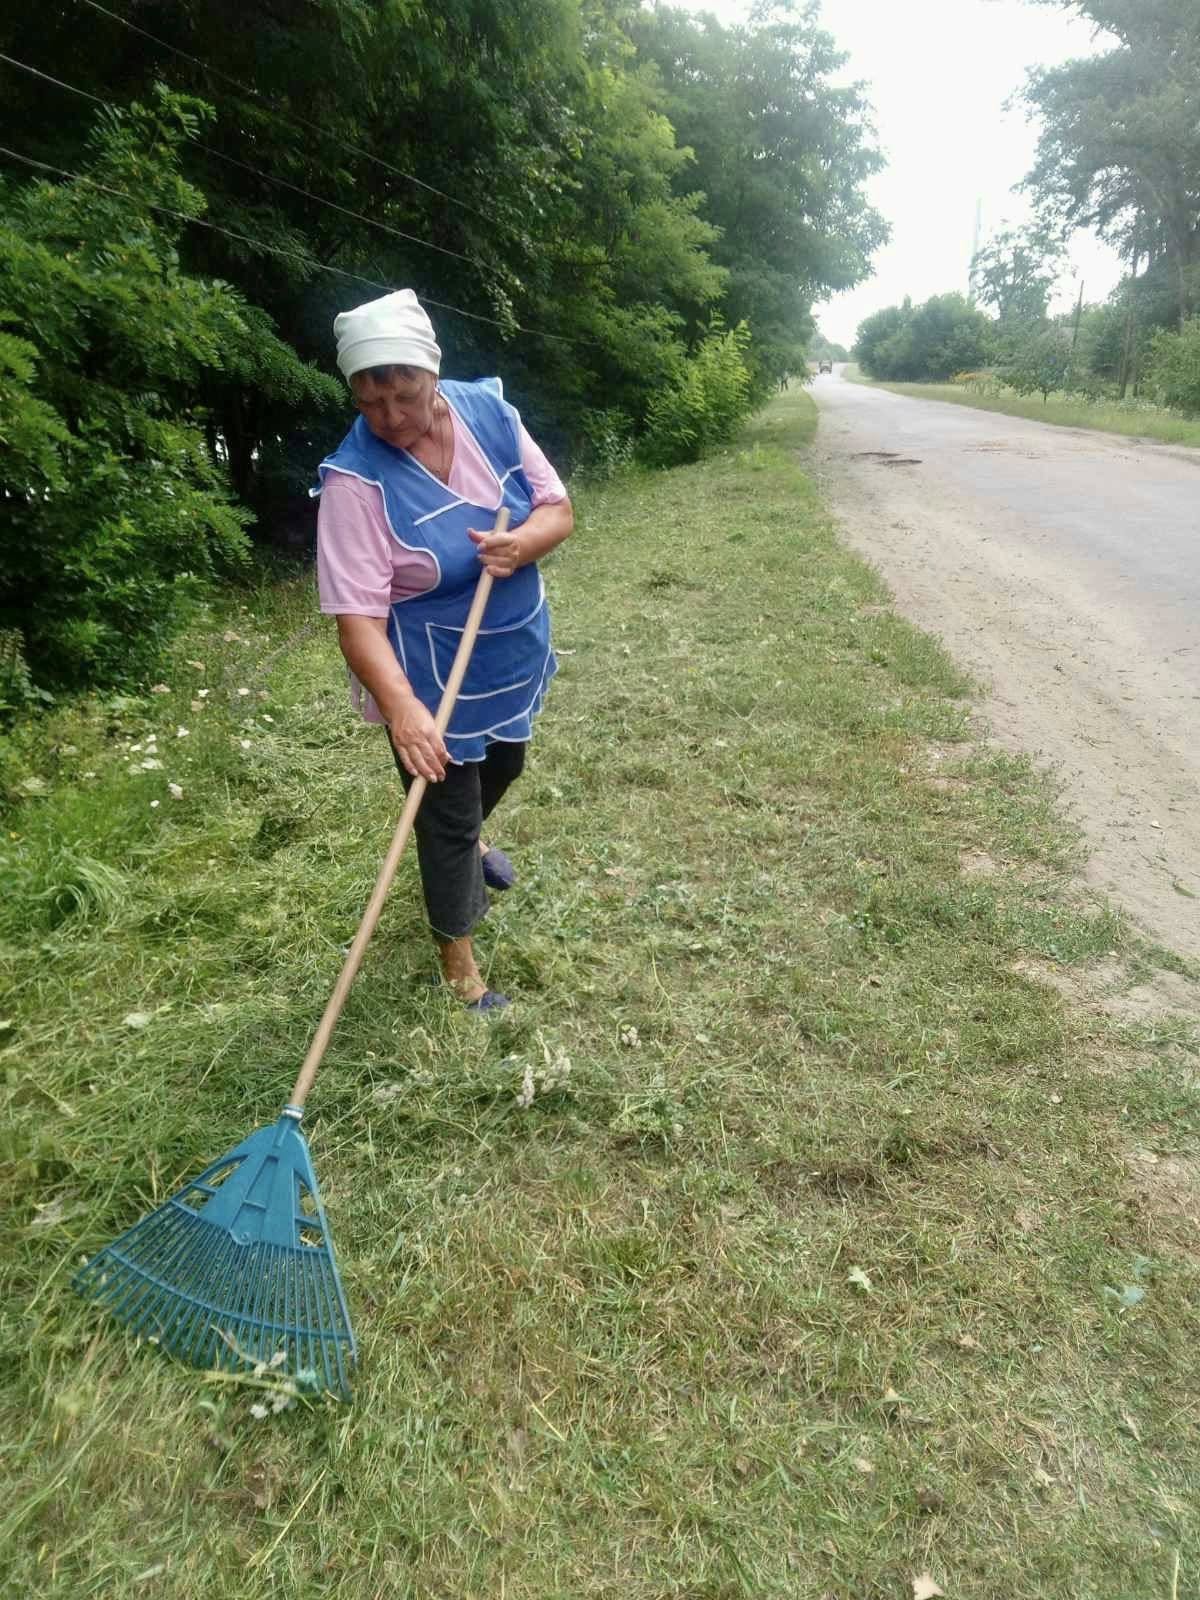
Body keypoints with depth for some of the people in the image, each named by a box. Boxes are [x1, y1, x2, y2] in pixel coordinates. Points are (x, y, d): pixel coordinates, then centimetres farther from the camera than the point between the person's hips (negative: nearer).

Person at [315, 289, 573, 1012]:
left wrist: (524, 542, -27)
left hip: (516, 649, 6)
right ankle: (457, 951, 26)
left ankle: (471, 838, 62)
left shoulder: (491, 412, -10)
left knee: (503, 764, 28)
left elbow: (558, 509, -4)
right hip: (430, 675, -6)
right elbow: (358, 614, -31)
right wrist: (400, 705, -46)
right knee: (447, 810, 4)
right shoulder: (356, 478, -25)